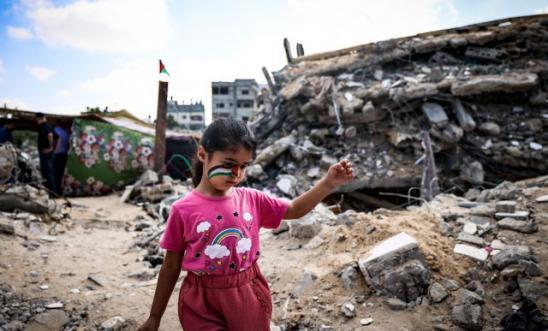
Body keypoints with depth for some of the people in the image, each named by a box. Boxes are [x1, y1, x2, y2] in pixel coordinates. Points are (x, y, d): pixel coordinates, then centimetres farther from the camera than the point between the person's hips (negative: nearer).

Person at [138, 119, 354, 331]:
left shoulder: (251, 199, -3)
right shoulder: (184, 210, -12)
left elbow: (294, 210, 9)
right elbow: (171, 266, -2)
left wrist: (328, 183, -5)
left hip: (248, 295, 3)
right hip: (202, 301, -3)